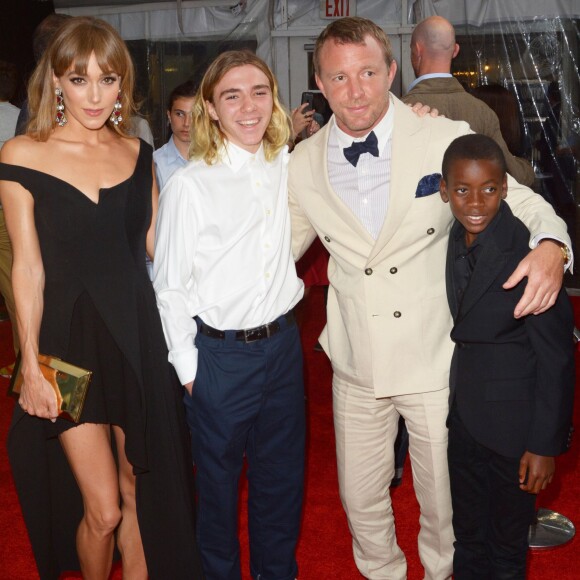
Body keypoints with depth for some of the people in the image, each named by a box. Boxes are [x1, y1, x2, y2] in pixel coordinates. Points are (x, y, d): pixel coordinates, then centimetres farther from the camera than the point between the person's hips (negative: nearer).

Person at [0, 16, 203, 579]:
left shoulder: (137, 153, 5)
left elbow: (157, 247, 6)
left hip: (139, 337, 3)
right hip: (70, 341, -3)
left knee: (140, 492, 12)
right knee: (102, 509, 1)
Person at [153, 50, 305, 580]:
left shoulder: (286, 165, 0)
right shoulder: (189, 185, -13)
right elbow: (169, 285, -8)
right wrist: (188, 367, -7)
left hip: (282, 342, 5)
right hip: (220, 353, -4)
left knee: (282, 473, 20)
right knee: (218, 480, 14)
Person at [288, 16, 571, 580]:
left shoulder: (446, 139, -9)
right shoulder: (304, 164, -1)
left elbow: (520, 201, -2)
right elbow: (280, 246, 13)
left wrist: (549, 245, -23)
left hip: (436, 362, -2)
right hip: (356, 366, 2)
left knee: (444, 501, 15)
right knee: (361, 500, 17)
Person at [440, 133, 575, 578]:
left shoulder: (529, 253, -22)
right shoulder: (456, 241, -2)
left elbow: (556, 357, -17)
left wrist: (545, 444, -14)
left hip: (513, 420, -6)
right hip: (464, 410, 6)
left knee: (507, 542, 14)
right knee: (467, 535, 21)